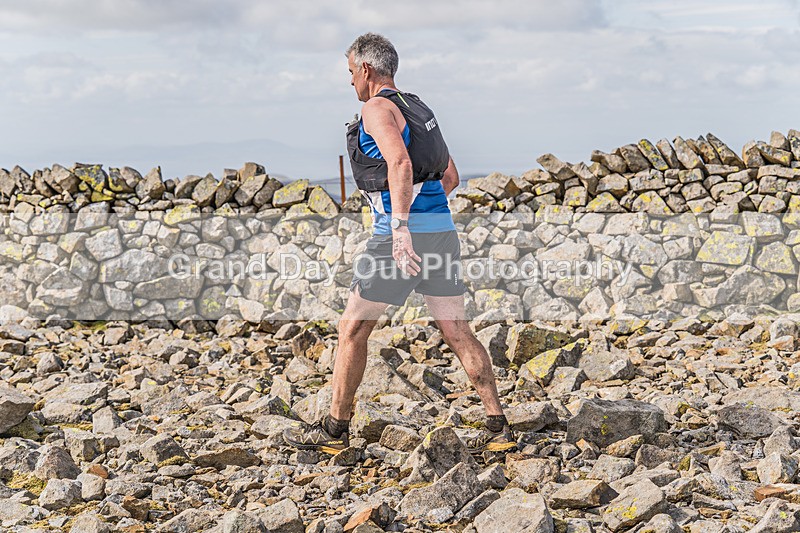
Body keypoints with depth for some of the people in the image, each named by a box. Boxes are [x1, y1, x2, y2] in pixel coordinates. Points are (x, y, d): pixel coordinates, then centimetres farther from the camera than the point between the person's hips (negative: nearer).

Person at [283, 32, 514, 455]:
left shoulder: (377, 109, -6)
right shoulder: (417, 109, 21)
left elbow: (400, 163, -24)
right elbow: (451, 176, 26)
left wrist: (400, 227, -31)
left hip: (403, 235, -8)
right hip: (442, 230, 8)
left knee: (353, 328, 4)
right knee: (457, 332, 8)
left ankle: (334, 430, 13)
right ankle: (498, 428, 6)